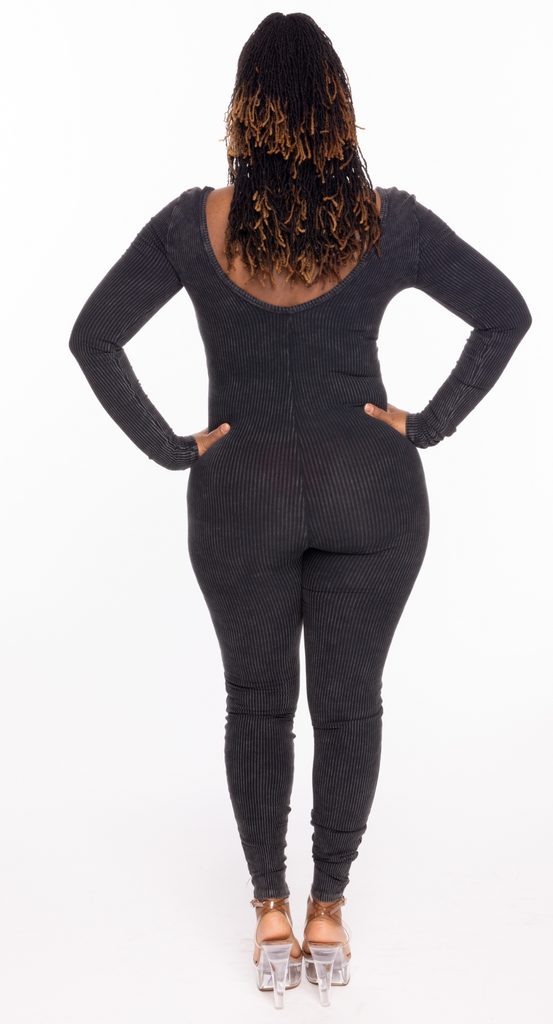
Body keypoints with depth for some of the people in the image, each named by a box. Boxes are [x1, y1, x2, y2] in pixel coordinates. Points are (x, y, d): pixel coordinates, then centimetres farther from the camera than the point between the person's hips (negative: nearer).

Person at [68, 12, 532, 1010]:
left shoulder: (194, 225, -9)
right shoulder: (389, 222, -8)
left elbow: (92, 337, -8)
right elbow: (506, 313, -2)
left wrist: (169, 447, -3)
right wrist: (429, 423, 0)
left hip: (242, 497, 0)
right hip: (372, 494, 1)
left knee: (257, 703, 16)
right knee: (349, 701, 12)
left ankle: (271, 915, 24)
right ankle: (329, 914, 24)